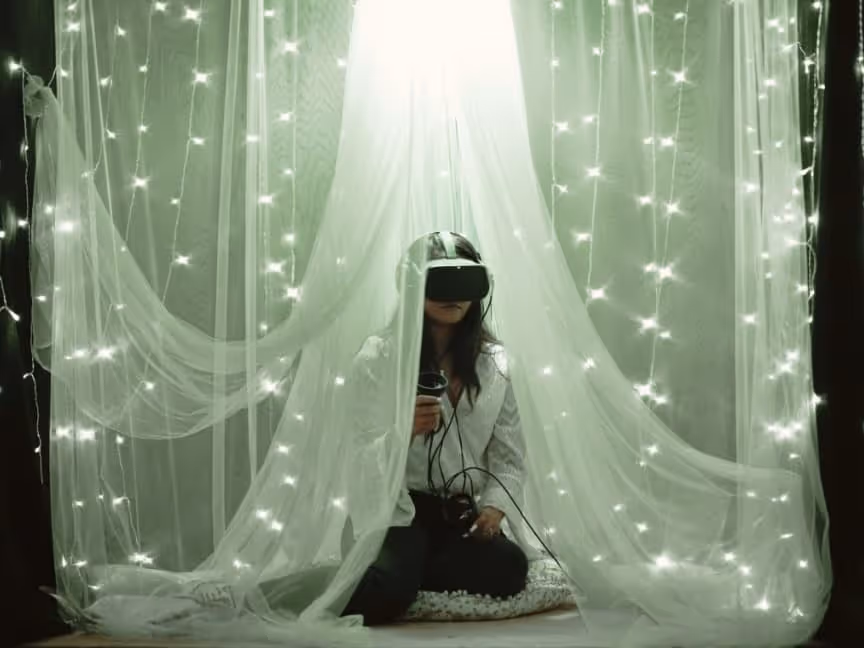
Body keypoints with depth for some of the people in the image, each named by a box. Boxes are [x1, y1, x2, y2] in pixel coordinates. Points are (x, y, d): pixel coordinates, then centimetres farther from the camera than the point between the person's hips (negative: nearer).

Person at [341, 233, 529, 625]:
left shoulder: (493, 362, 9)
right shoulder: (380, 355, -3)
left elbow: (509, 456, 8)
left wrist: (494, 506, -9)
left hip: (463, 516, 5)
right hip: (398, 511, -5)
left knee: (509, 569, -27)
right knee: (386, 592, -34)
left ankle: (402, 570, -4)